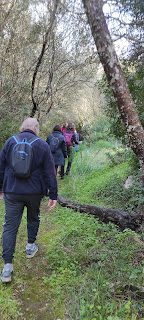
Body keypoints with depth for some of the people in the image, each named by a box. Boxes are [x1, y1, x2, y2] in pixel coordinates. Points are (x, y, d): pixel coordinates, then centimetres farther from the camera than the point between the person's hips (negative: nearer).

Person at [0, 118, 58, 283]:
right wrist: (53, 195, 0)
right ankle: (30, 247, 41)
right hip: (34, 192, 0)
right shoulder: (42, 145, -4)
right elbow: (50, 173, -5)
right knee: (33, 218, 24)